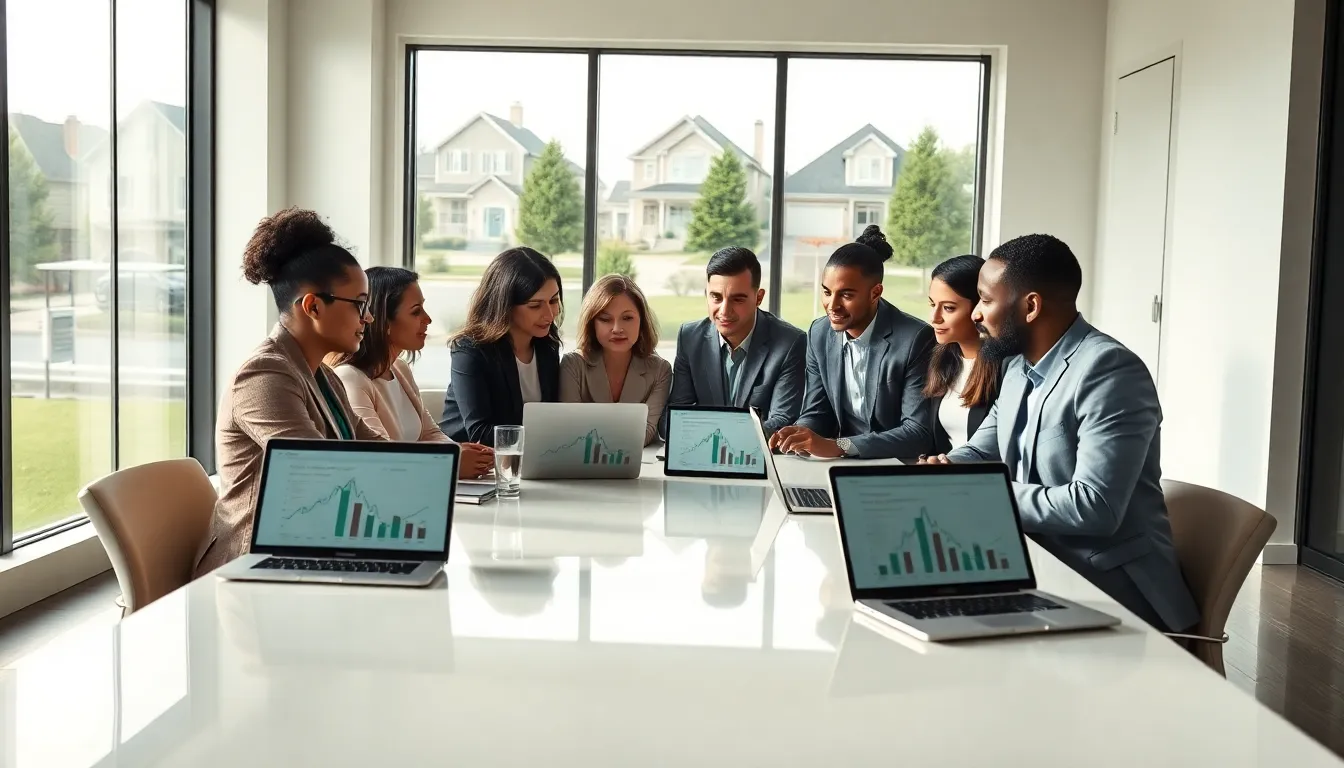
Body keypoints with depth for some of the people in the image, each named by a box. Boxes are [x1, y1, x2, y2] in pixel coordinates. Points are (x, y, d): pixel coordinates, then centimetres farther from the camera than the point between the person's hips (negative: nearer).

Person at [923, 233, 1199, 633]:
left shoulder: (1110, 371, -20)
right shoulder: (1020, 366, 9)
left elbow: (1095, 507, -28)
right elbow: (982, 451, 17)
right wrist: (946, 467, -6)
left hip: (1110, 582, -8)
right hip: (1041, 559, 8)